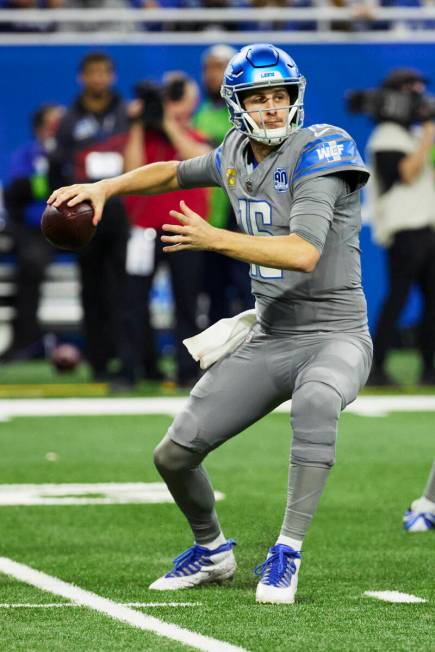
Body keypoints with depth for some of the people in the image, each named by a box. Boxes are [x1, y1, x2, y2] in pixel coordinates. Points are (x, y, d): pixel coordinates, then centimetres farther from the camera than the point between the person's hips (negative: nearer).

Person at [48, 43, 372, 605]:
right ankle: (212, 552, 33)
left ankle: (287, 552, -31)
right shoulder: (237, 156, 7)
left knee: (315, 398, -42)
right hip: (267, 340, 7)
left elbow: (304, 253, -28)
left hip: (334, 334, -7)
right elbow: (175, 173, 28)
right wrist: (105, 188, 13)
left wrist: (215, 239, -32)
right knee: (174, 456, 3)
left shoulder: (318, 151, -15)